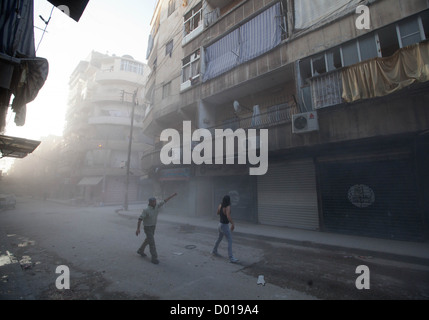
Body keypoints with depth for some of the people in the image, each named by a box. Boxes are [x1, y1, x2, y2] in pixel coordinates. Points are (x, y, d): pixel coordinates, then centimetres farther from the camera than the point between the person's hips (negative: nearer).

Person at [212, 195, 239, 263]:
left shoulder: (220, 205, -2)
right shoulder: (228, 207, -25)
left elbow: (218, 213, 15)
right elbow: (228, 217, -38)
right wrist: (233, 224, -29)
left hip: (221, 224, 9)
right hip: (225, 226, -9)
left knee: (219, 238, 27)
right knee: (230, 241, -5)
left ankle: (214, 251, 43)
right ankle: (231, 258, -5)